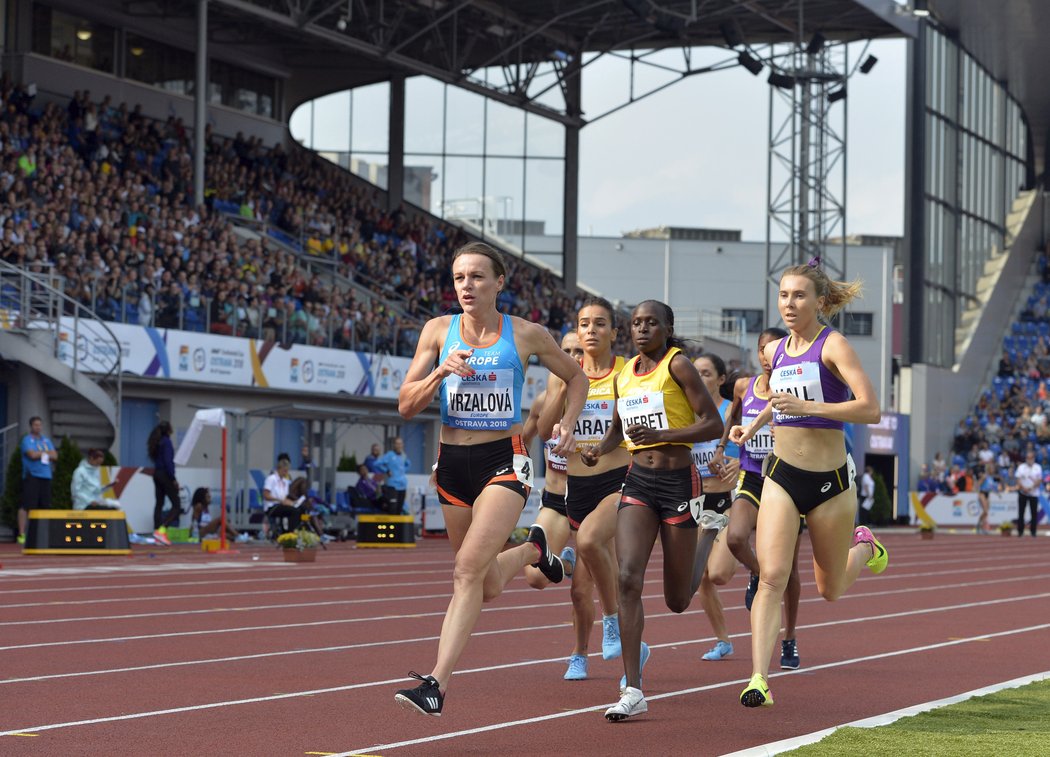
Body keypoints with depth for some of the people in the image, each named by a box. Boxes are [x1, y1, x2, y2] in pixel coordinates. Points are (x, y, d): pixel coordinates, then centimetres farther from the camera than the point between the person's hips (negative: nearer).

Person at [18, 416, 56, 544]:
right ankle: (21, 534, -13)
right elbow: (32, 454, -15)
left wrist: (40, 453, -6)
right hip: (31, 476, -6)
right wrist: (45, 453, 1)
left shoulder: (46, 441, 18)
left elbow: (54, 456, 7)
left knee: (44, 506, 5)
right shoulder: (27, 440, 0)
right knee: (26, 505, -11)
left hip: (46, 477, 6)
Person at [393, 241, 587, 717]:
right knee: (489, 587, 15)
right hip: (452, 463, 4)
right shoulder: (439, 331, 2)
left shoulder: (527, 335, -2)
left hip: (504, 462, -4)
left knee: (468, 568, -22)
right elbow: (406, 405, 0)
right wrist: (440, 372, -17)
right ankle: (533, 550, 49)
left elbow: (576, 378, 15)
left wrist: (567, 424, -1)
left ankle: (438, 684, -25)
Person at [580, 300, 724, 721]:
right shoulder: (625, 373, 10)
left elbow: (714, 424, -12)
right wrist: (599, 450, 5)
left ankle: (708, 543, 42)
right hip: (638, 483, 4)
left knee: (677, 602, 7)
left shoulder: (677, 364, -8)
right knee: (628, 579, -16)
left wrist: (662, 434, -24)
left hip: (679, 482, -4)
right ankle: (633, 691, -15)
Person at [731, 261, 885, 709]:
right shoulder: (775, 351, 7)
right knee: (771, 577, -16)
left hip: (830, 482, -3)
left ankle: (864, 546, 46)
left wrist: (808, 407, -27)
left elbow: (870, 409, -22)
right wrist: (753, 427, 22)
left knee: (830, 591, 13)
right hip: (781, 477, 3)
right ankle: (759, 678, -20)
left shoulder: (833, 345, -11)